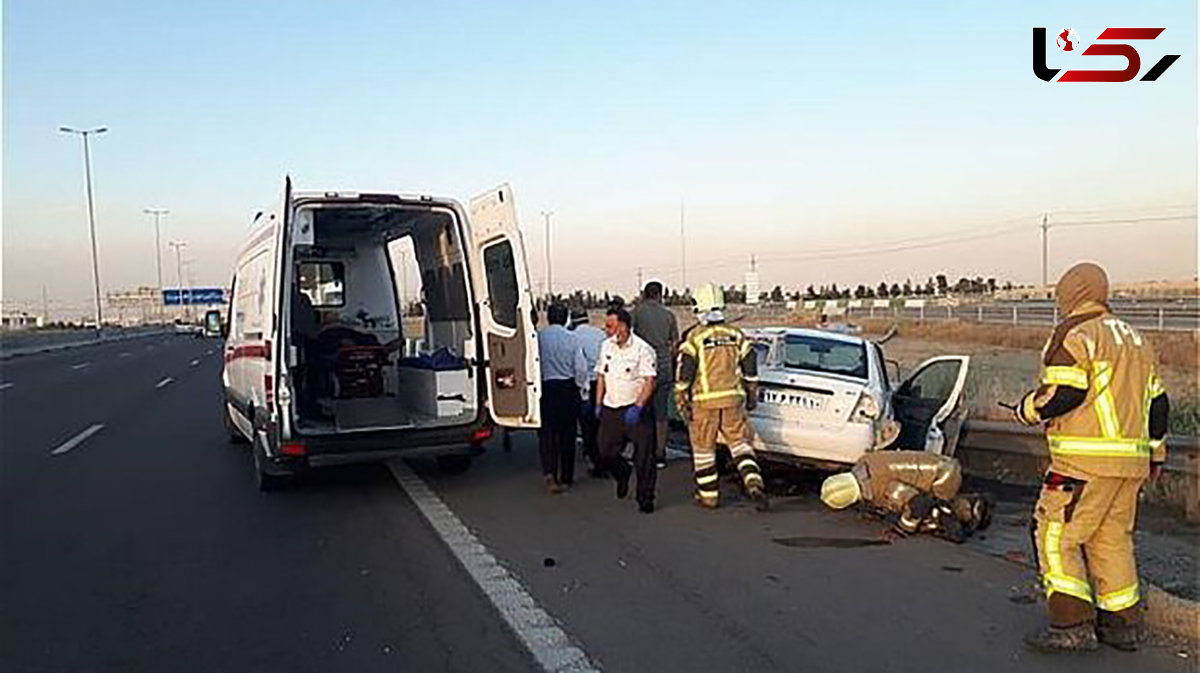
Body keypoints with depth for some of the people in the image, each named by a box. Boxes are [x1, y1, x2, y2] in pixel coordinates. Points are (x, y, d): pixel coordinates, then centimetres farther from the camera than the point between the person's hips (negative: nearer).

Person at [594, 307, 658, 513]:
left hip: (636, 410, -5)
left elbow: (649, 381, -14)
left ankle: (645, 499, 13)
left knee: (644, 458, -2)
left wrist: (637, 407, -23)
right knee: (605, 452, 4)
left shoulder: (642, 349, -11)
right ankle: (622, 473, 37)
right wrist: (598, 404, 10)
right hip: (611, 409, 5)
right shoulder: (606, 346, 9)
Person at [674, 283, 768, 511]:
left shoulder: (694, 337, -9)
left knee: (703, 450, 9)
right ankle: (754, 484, -8)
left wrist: (681, 400, -4)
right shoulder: (735, 334, 5)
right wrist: (752, 394, 20)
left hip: (704, 402, -3)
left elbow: (684, 372, -11)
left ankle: (708, 495, 16)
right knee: (740, 443, 10)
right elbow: (750, 366, 10)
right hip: (733, 399, 4)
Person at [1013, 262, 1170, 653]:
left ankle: (1072, 625, -6)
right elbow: (1156, 402, 21)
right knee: (1112, 538, 16)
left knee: (1056, 536, -4)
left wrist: (1027, 409, -1)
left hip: (1086, 462, -9)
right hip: (1130, 462, 9)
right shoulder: (1134, 339, 19)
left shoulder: (1076, 335, -9)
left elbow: (1062, 394, -20)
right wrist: (1155, 452, 29)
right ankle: (1123, 625, 22)